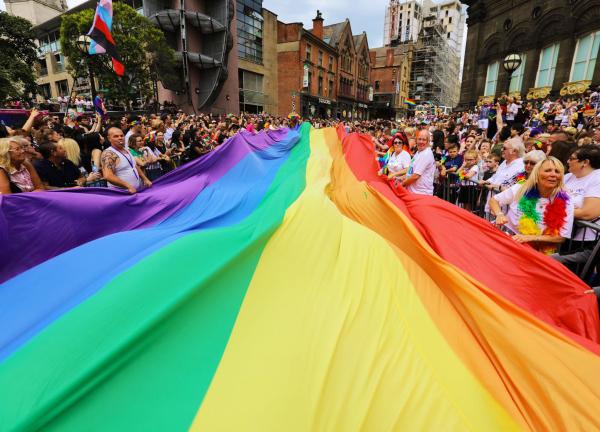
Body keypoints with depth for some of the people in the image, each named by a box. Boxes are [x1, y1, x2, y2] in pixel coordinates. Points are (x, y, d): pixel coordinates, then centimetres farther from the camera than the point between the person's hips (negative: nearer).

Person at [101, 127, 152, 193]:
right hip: (121, 192, -7)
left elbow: (135, 166, 21)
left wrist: (145, 179, 10)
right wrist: (128, 186, -28)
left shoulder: (126, 150, 10)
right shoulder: (108, 154, -14)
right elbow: (108, 176, -25)